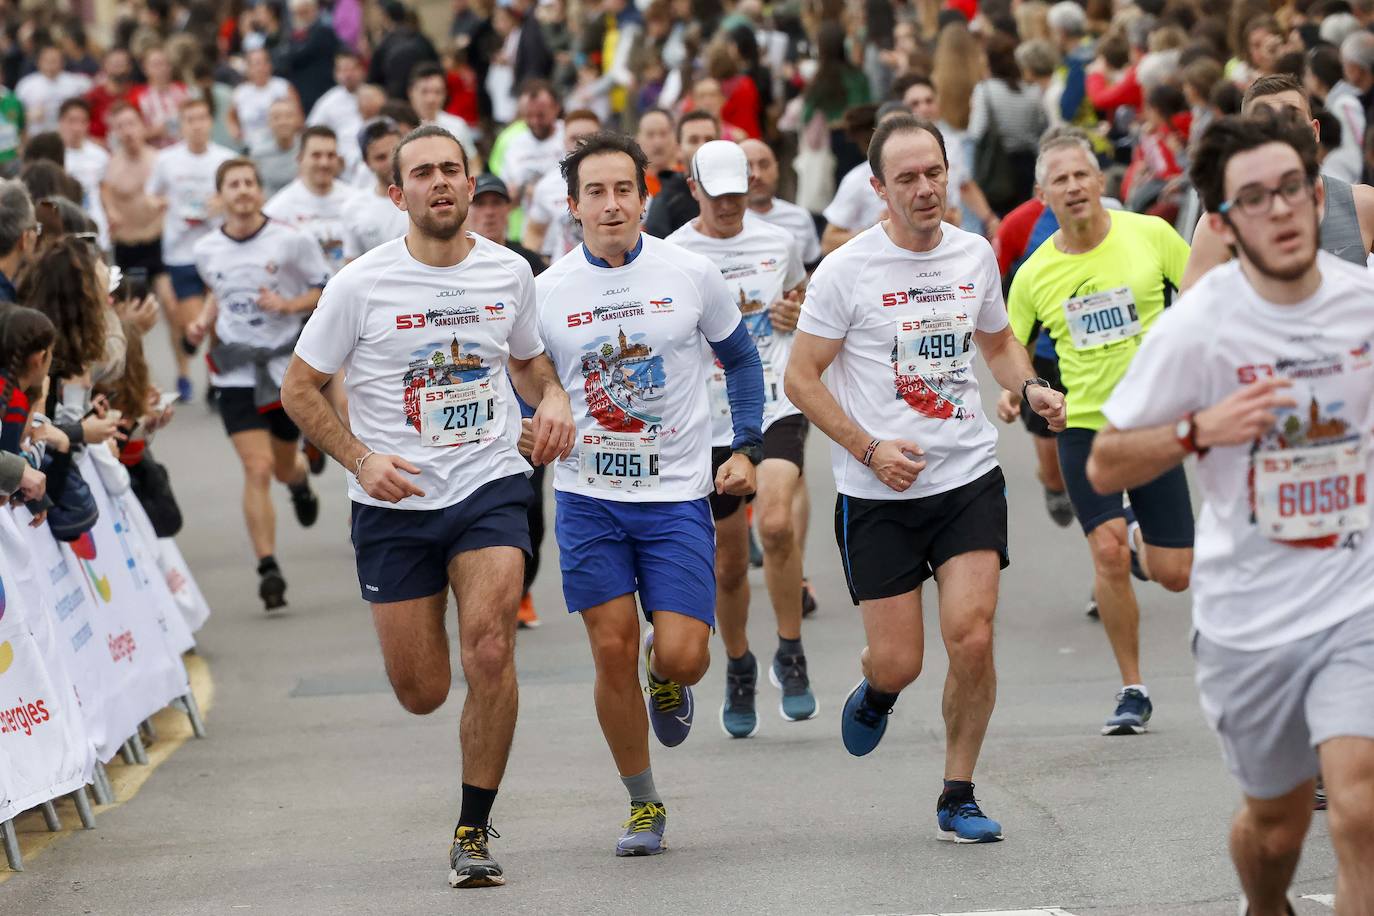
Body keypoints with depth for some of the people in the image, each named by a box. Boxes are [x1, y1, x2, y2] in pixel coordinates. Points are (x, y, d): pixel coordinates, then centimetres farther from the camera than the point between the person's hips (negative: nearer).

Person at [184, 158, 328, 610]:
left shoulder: (291, 241, -8)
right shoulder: (206, 250, 2)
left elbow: (326, 289, -1)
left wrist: (288, 305, -18)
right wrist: (204, 322, 3)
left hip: (288, 364, -1)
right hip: (236, 372, 1)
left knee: (283, 467, 14)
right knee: (257, 469, -13)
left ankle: (300, 480, 54)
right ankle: (268, 568, -10)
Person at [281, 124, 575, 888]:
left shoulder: (510, 273, 2)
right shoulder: (361, 285, -7)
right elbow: (301, 386, 2)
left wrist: (554, 399, -3)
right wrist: (362, 458, -13)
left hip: (491, 487, 1)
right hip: (395, 505, -1)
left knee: (490, 653, -19)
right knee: (422, 694, 3)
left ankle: (475, 831, -4)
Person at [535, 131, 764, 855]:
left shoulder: (690, 273, -4)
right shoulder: (546, 291, -3)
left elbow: (741, 358, 11)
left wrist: (745, 448, 5)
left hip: (677, 496, -1)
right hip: (588, 497, 1)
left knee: (682, 654, -10)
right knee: (613, 653, -2)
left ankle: (666, 682, 29)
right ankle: (643, 806, 16)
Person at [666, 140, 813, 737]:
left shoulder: (778, 244, 6)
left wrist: (798, 315, 2)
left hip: (776, 405, 0)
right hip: (710, 419, 0)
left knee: (775, 522, -24)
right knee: (728, 560, 7)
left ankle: (791, 657, -7)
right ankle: (738, 668, 32)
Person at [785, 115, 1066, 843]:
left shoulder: (975, 254, 6)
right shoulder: (846, 270, -8)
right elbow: (801, 378, -4)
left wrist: (1030, 388, 2)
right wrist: (871, 449, -14)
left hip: (969, 479, 2)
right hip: (878, 495, -2)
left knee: (972, 637, -12)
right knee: (898, 661, -1)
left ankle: (958, 797, 6)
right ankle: (875, 692, 39)